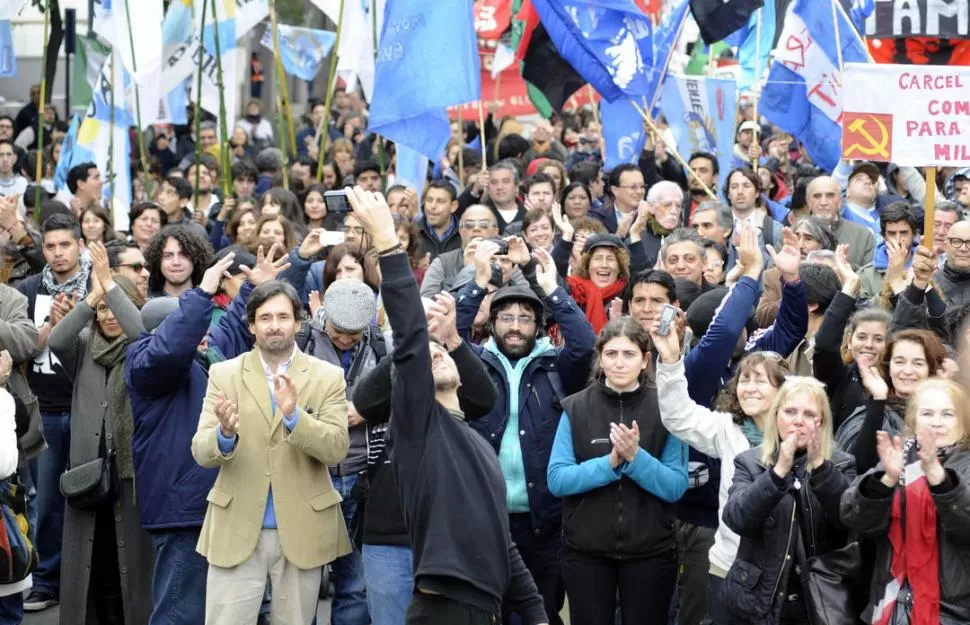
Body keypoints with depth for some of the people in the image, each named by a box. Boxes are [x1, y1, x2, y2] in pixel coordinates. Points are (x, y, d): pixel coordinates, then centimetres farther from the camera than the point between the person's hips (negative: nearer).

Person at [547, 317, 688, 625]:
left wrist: (635, 457, -22)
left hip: (650, 551, 0)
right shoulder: (575, 408, -1)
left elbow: (676, 487, -7)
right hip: (585, 550, 1)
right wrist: (610, 462, -21)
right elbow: (557, 480, -8)